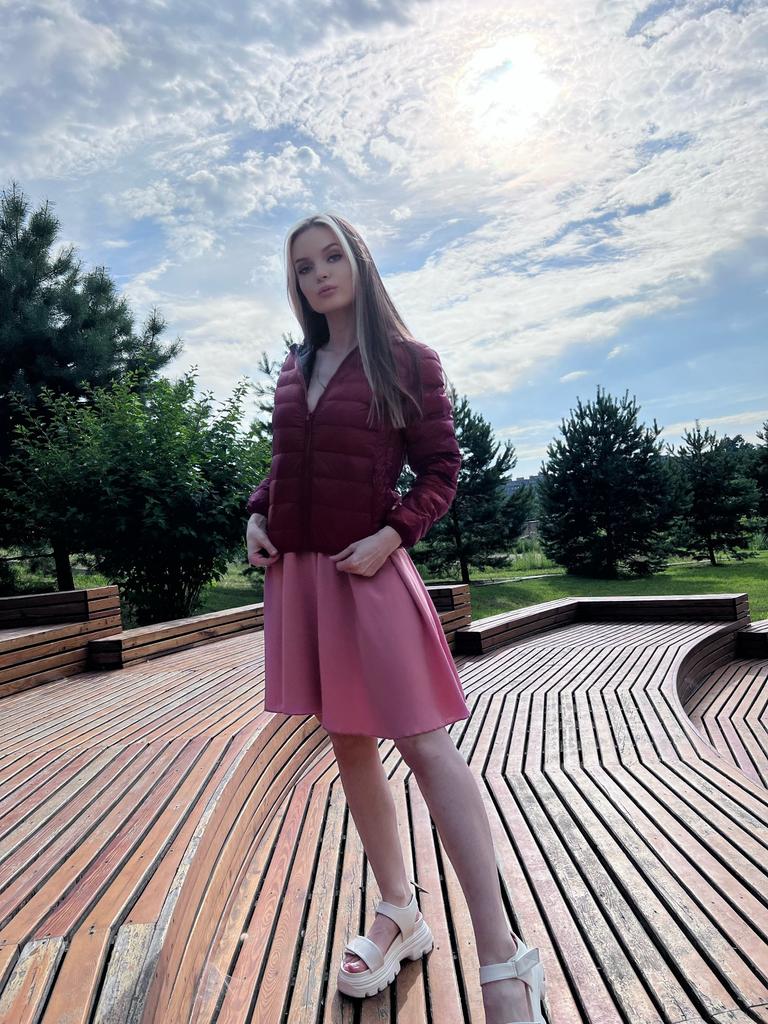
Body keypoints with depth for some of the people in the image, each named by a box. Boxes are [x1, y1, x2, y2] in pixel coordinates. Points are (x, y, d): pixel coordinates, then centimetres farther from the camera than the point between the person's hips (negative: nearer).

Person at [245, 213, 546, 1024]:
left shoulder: (409, 361, -2)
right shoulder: (295, 367, 13)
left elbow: (441, 468, -3)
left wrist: (393, 535, -17)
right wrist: (256, 517, 3)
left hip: (368, 571, -6)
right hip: (295, 572, 6)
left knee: (423, 742, -7)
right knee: (348, 743, 11)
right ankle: (399, 915, 28)